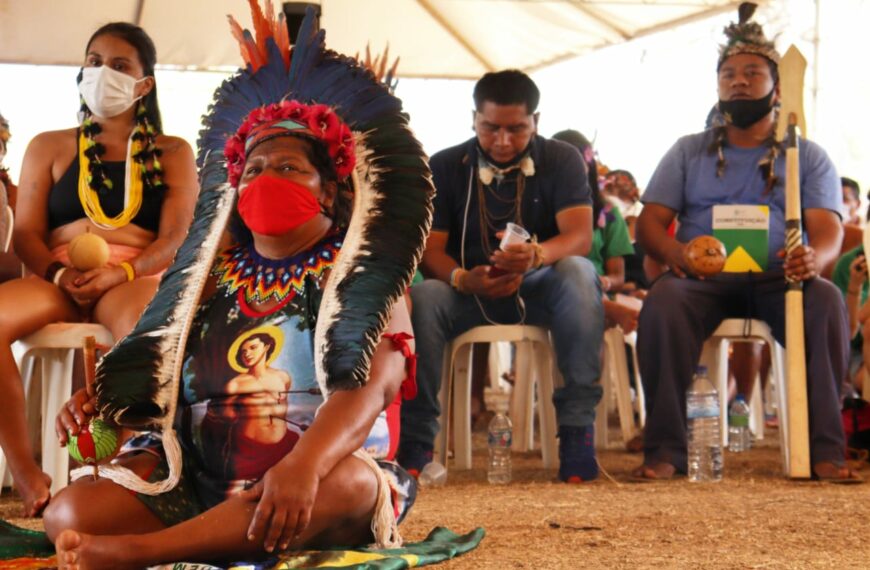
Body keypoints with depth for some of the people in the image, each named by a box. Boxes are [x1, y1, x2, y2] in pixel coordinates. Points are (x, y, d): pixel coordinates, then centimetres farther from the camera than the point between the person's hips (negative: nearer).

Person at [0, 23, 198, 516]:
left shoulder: (173, 154, 17)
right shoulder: (49, 147, 21)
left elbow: (176, 238, 3)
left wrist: (120, 273, -17)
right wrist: (59, 273, -12)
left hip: (138, 280, -2)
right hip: (58, 282, 2)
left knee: (149, 327, -42)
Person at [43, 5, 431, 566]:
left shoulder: (361, 277, 1)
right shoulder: (211, 277, 16)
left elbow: (366, 389, -16)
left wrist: (303, 465, -37)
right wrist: (102, 402, -7)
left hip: (318, 476, -3)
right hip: (196, 481, 3)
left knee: (350, 484, -40)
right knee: (72, 512, -21)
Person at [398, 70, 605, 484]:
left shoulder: (561, 161, -3)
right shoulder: (445, 167, 0)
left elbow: (580, 236, -18)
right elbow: (429, 249, -8)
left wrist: (536, 256, -41)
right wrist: (462, 278, -32)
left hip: (537, 291, 0)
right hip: (469, 291, 0)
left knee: (579, 274, -34)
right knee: (422, 298, -33)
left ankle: (577, 429, -32)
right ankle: (416, 437, -24)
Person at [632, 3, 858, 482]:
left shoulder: (807, 156, 15)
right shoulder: (689, 152, 18)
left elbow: (828, 229, 2)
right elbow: (649, 223, 9)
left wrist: (814, 257, -26)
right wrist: (675, 253, -17)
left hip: (776, 278, 0)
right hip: (703, 279, 0)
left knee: (826, 301, -34)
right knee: (662, 300, -34)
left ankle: (825, 449, -31)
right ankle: (664, 449, -31)